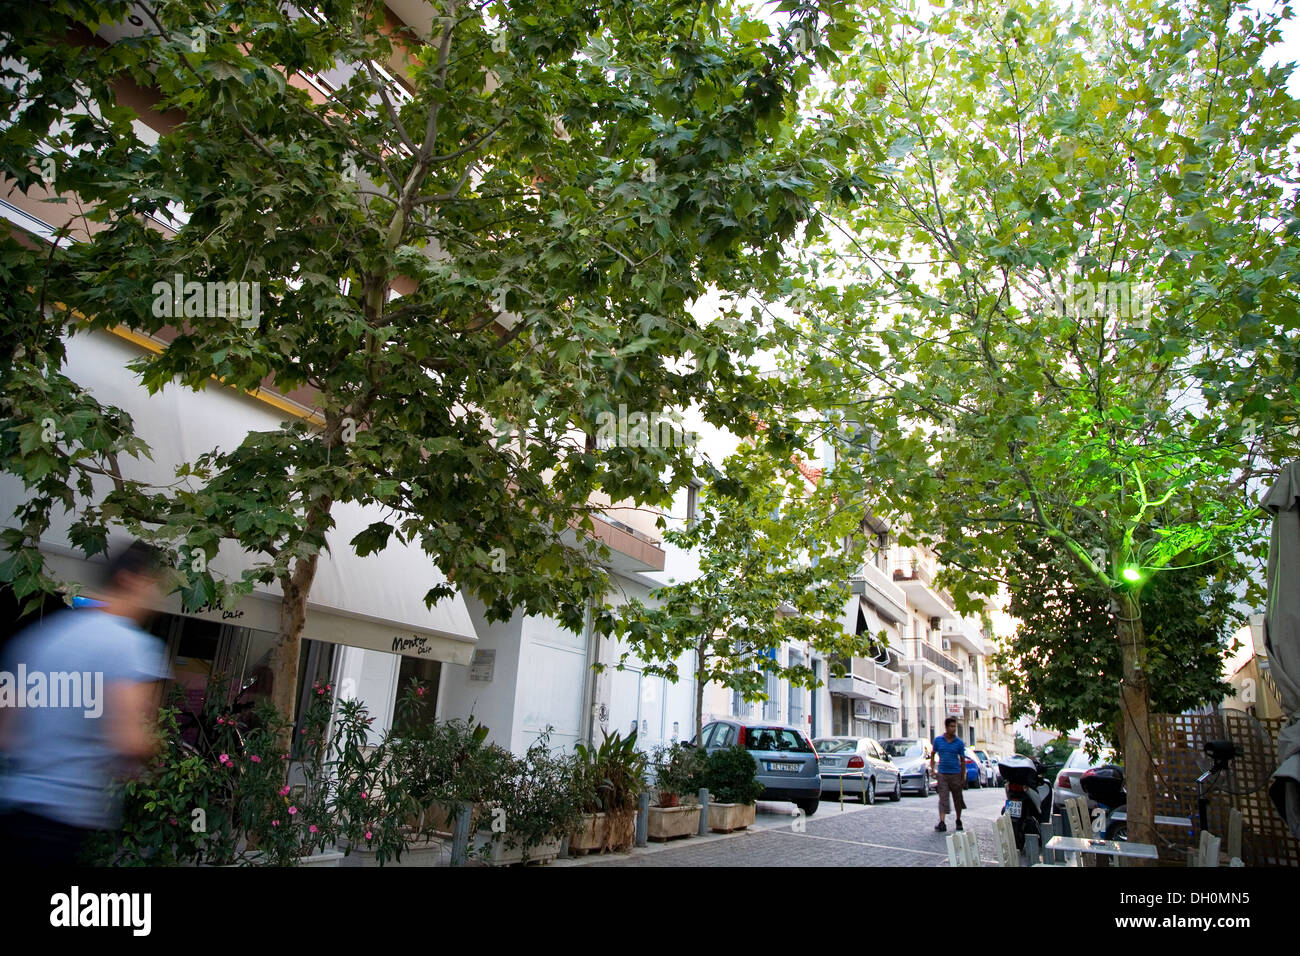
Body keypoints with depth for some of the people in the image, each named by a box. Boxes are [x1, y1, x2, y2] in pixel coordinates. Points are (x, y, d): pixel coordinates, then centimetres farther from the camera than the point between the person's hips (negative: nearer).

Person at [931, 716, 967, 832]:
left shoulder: (959, 742, -1)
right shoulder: (938, 740, 2)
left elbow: (962, 760, 3)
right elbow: (933, 754, 15)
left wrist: (963, 778, 3)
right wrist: (932, 768, 3)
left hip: (955, 774, 0)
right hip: (942, 774, 0)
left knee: (958, 799, 10)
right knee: (943, 799, -7)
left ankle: (958, 821, 29)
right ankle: (942, 823, -13)